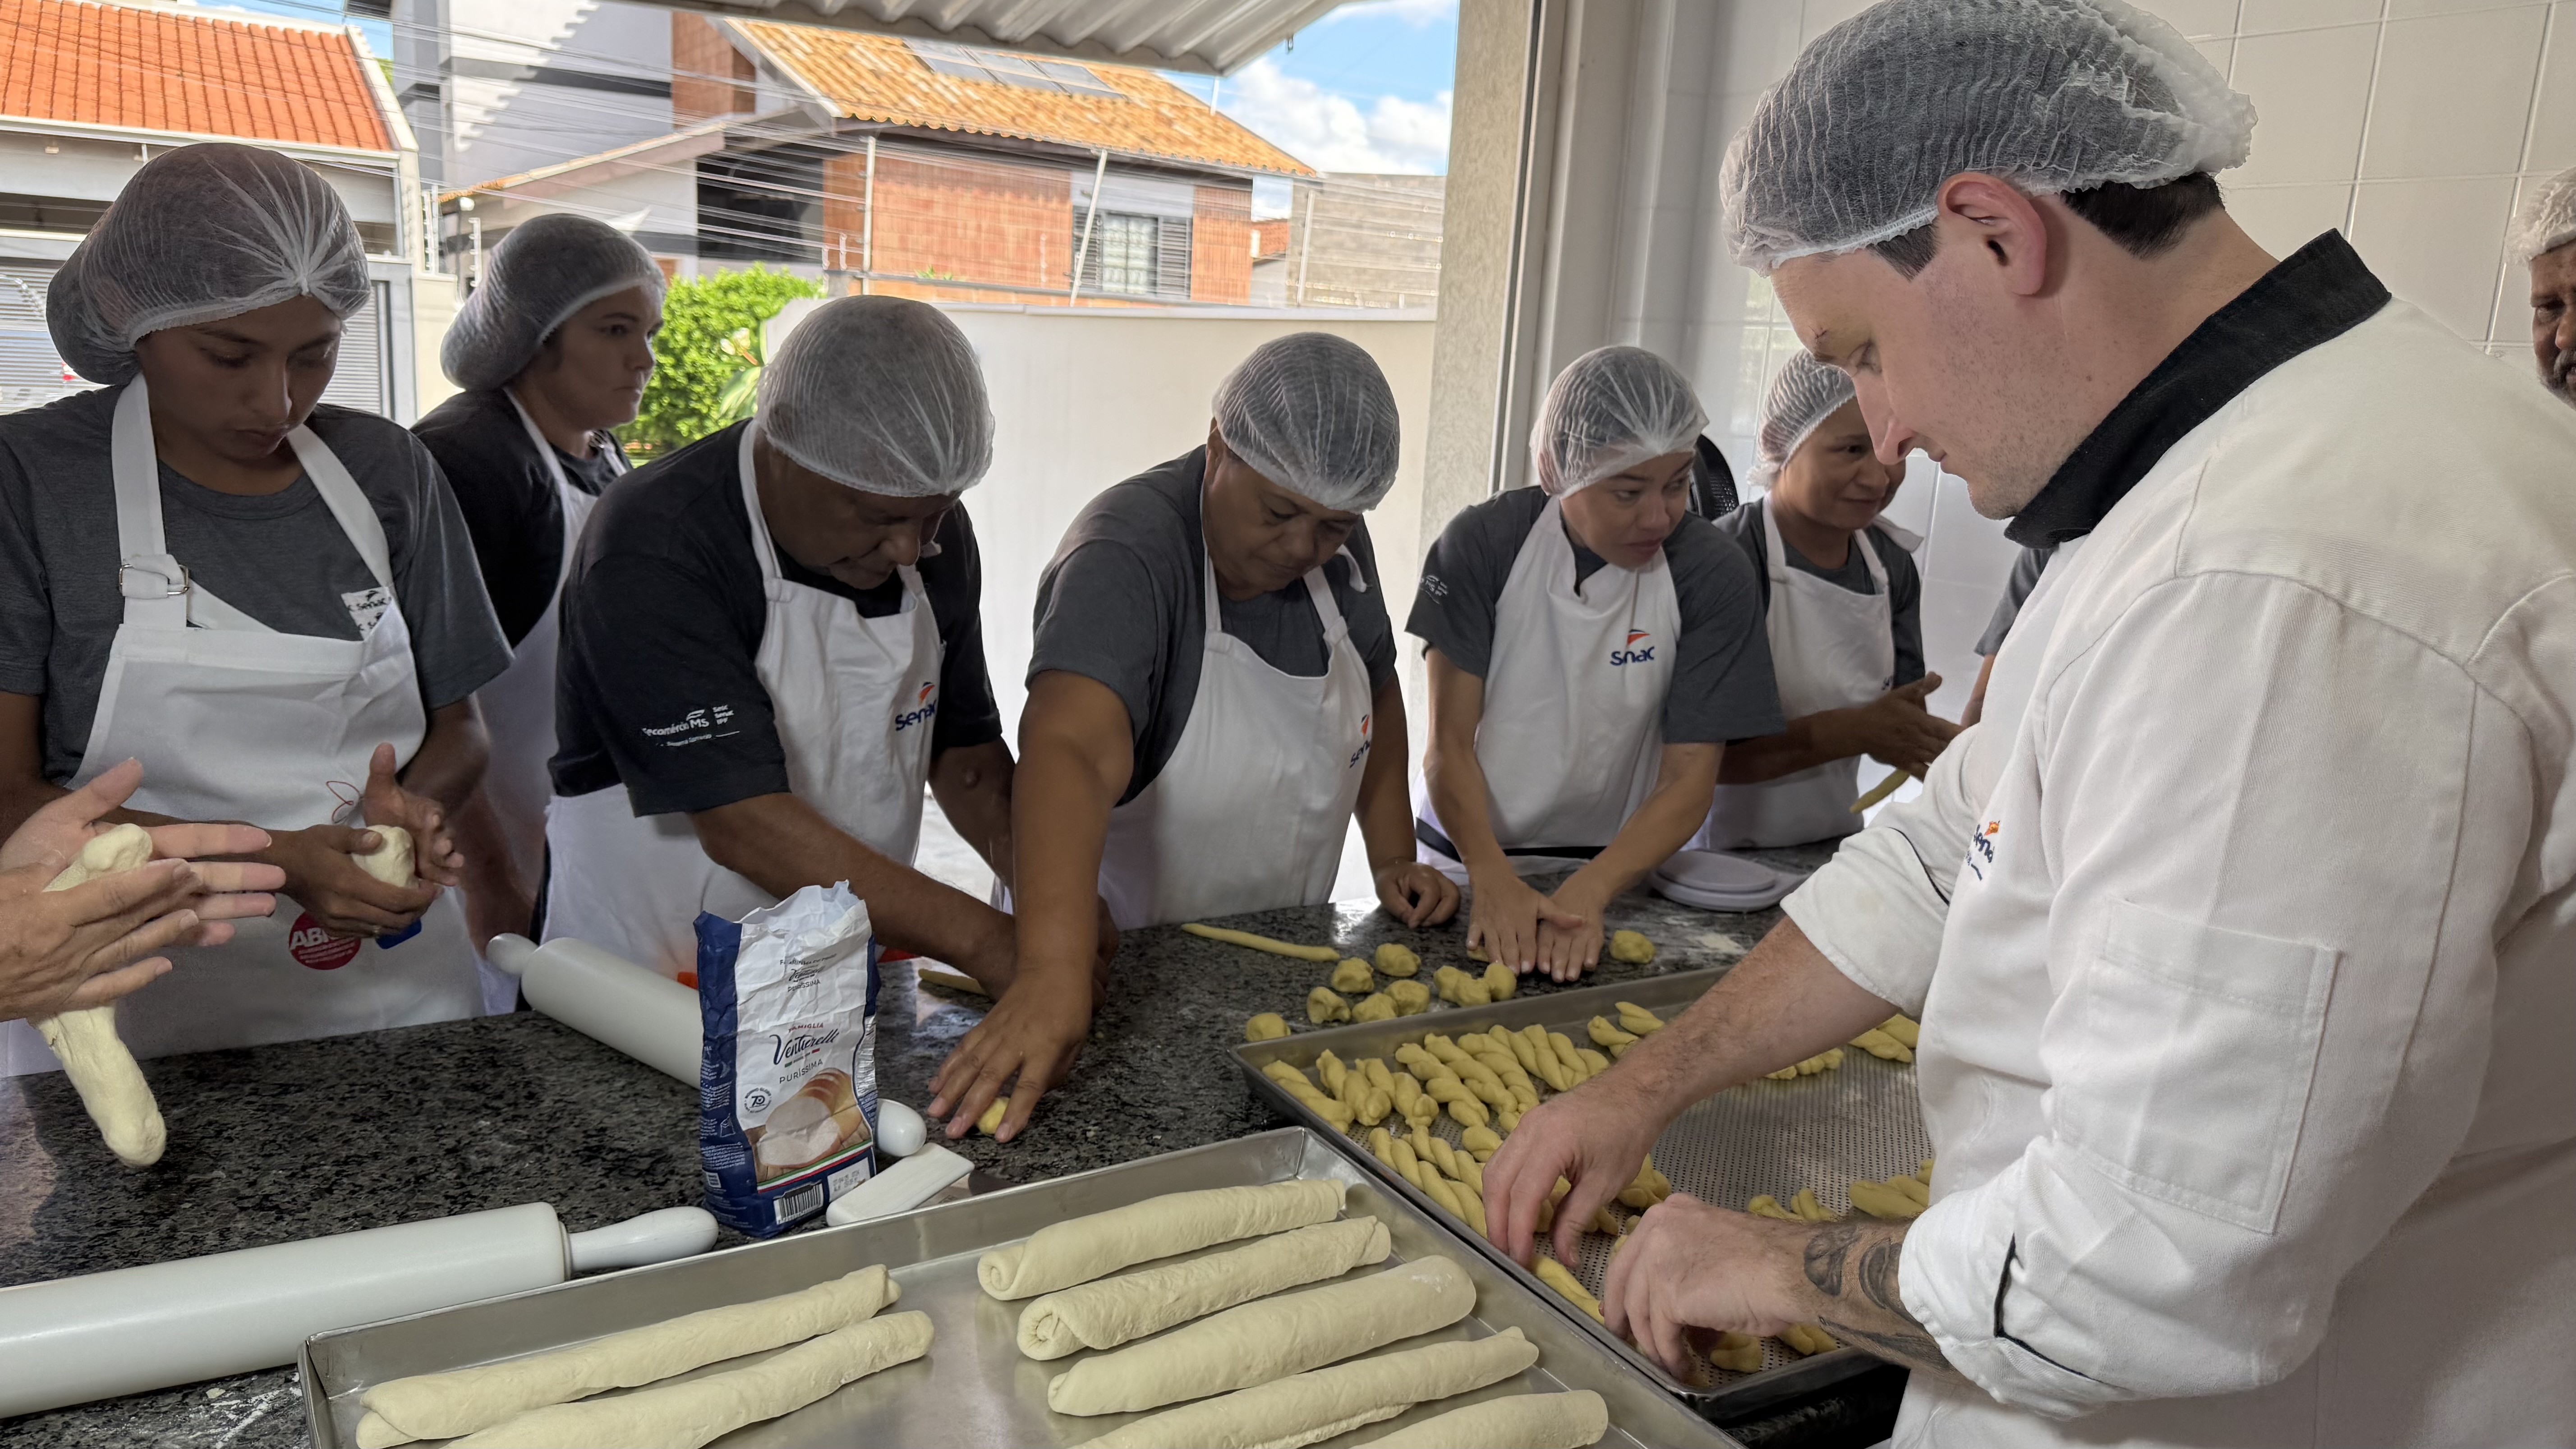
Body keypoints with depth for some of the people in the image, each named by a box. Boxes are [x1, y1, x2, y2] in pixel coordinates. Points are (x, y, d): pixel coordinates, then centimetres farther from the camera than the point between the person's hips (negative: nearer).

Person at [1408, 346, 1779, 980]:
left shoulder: (1711, 575, -11)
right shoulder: (1484, 543, -11)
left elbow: (1690, 781, -10)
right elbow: (1449, 745, -10)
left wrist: (1586, 893, -24)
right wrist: (1492, 878, -26)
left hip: (1614, 868, 0)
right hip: (1468, 860, 0)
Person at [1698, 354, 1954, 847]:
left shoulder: (1892, 563, 6)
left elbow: (1907, 726, 12)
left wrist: (1956, 753, -9)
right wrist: (1855, 730, -20)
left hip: (1836, 842, 6)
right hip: (1725, 856, -6)